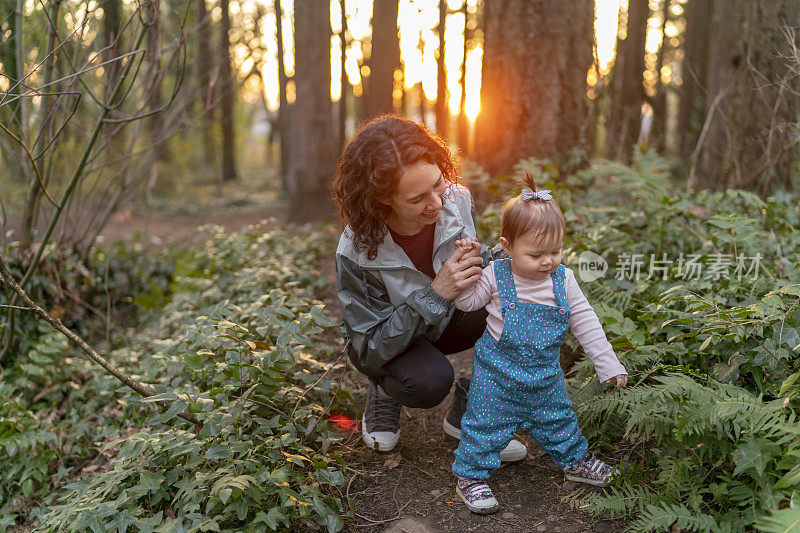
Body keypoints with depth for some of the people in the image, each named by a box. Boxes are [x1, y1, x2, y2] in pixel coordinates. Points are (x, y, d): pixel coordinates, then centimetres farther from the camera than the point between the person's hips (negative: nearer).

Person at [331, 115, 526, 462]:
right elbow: (370, 348, -28)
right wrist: (436, 293, -41)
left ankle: (467, 414, -3)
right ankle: (385, 391, 3)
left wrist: (490, 258, -25)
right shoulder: (356, 251, -33)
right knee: (430, 381, -36)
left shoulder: (456, 200, -22)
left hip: (446, 321, 5)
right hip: (389, 344, -4)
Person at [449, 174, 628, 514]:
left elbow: (584, 321, 0)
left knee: (557, 419, 21)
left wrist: (607, 363, 0)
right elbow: (467, 301, -4)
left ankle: (574, 460, 45)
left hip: (546, 374, 4)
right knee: (485, 423, 3)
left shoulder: (563, 280, -7)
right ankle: (470, 476, 20)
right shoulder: (496, 276, -15)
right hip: (497, 372, -3)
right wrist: (468, 264, -18)